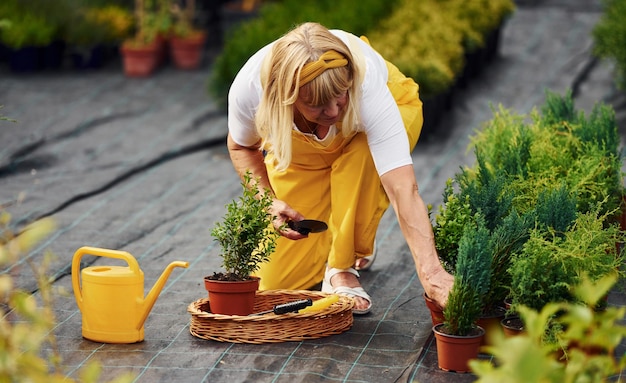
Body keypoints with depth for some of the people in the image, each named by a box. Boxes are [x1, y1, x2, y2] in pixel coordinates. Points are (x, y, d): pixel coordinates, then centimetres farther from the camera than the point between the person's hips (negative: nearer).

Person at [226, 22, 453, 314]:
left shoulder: (365, 86, -43)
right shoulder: (249, 87, -36)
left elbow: (403, 190, -49)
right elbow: (241, 147, -10)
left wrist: (431, 273, -59)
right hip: (300, 144, 2)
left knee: (362, 155, -41)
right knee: (276, 282, -7)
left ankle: (344, 268, -17)